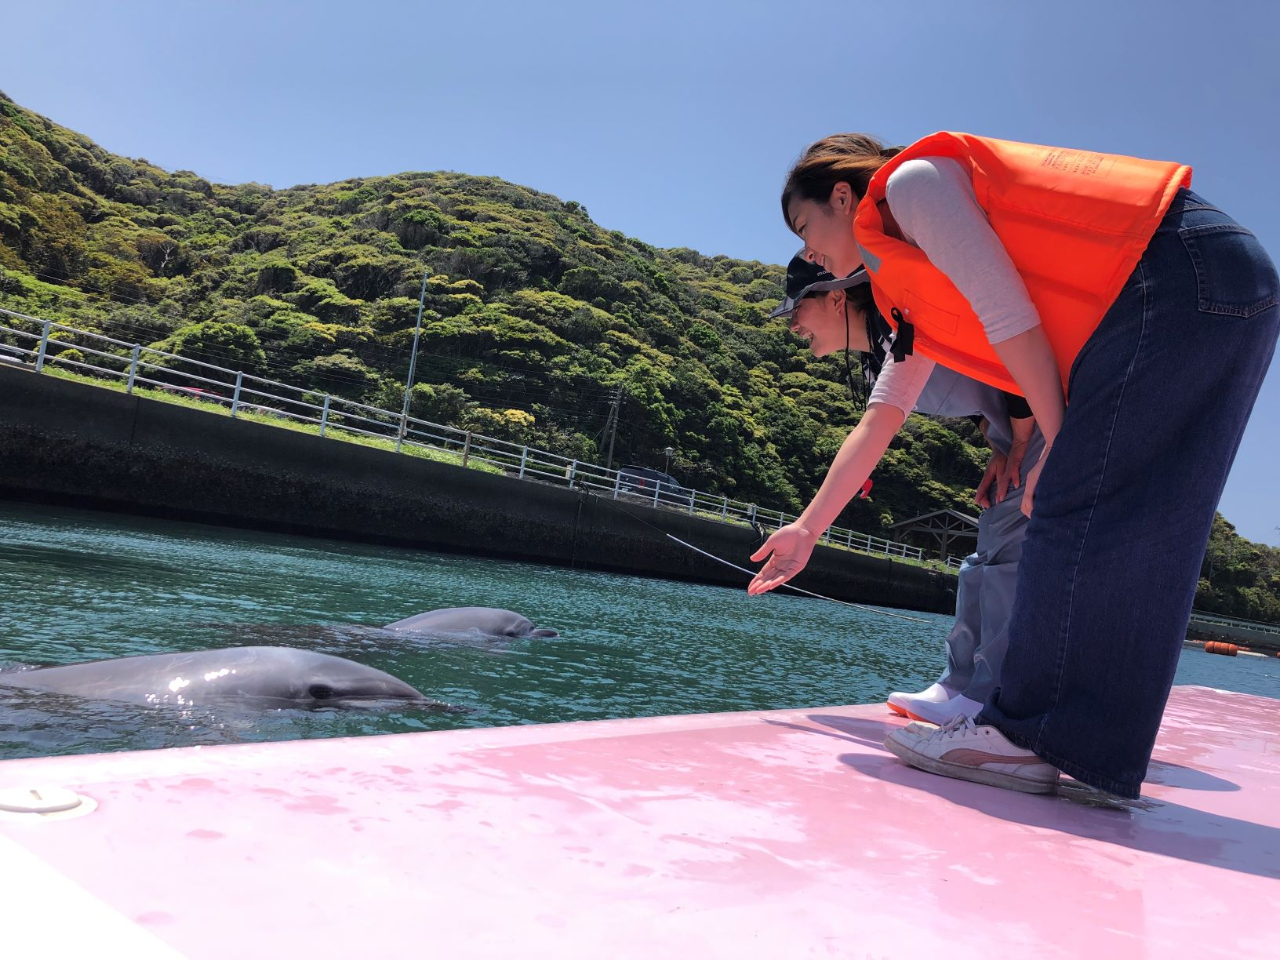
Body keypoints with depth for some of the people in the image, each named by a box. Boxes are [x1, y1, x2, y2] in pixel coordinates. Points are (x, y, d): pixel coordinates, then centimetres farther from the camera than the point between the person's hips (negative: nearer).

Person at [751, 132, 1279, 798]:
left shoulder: (913, 180, -2)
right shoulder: (912, 300, 22)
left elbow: (1008, 313, -12)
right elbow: (880, 420, 23)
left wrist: (1058, 443, -7)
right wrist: (807, 529, 23)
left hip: (1185, 272, -9)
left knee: (1080, 511, -13)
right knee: (1117, 528, 4)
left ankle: (1029, 736, -10)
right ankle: (1076, 741, 7)